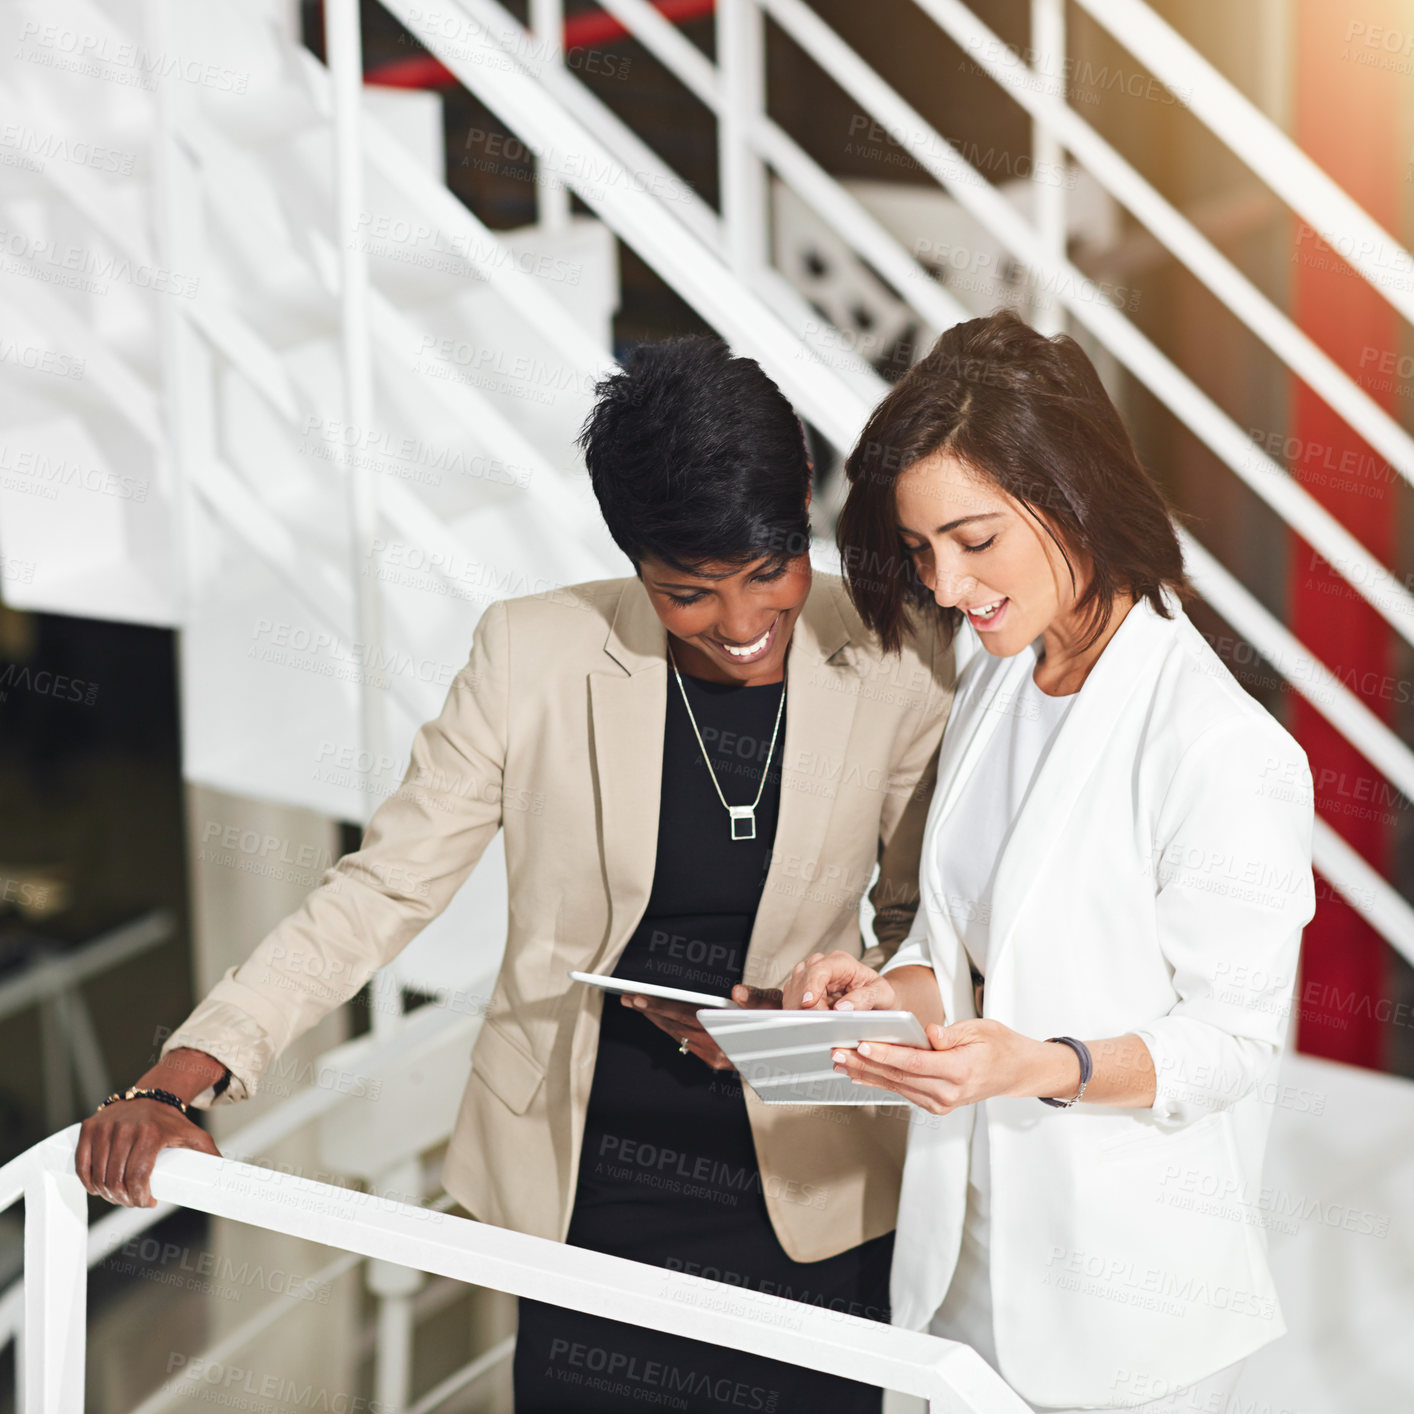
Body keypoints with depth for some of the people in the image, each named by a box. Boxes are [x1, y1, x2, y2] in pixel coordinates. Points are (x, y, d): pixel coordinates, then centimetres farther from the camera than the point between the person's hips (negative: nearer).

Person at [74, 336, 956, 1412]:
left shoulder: (902, 674, -10)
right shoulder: (535, 657, -11)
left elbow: (921, 925, 4)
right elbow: (384, 889, -8)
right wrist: (180, 1079, -18)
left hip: (813, 1207, 0)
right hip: (582, 1193, 0)